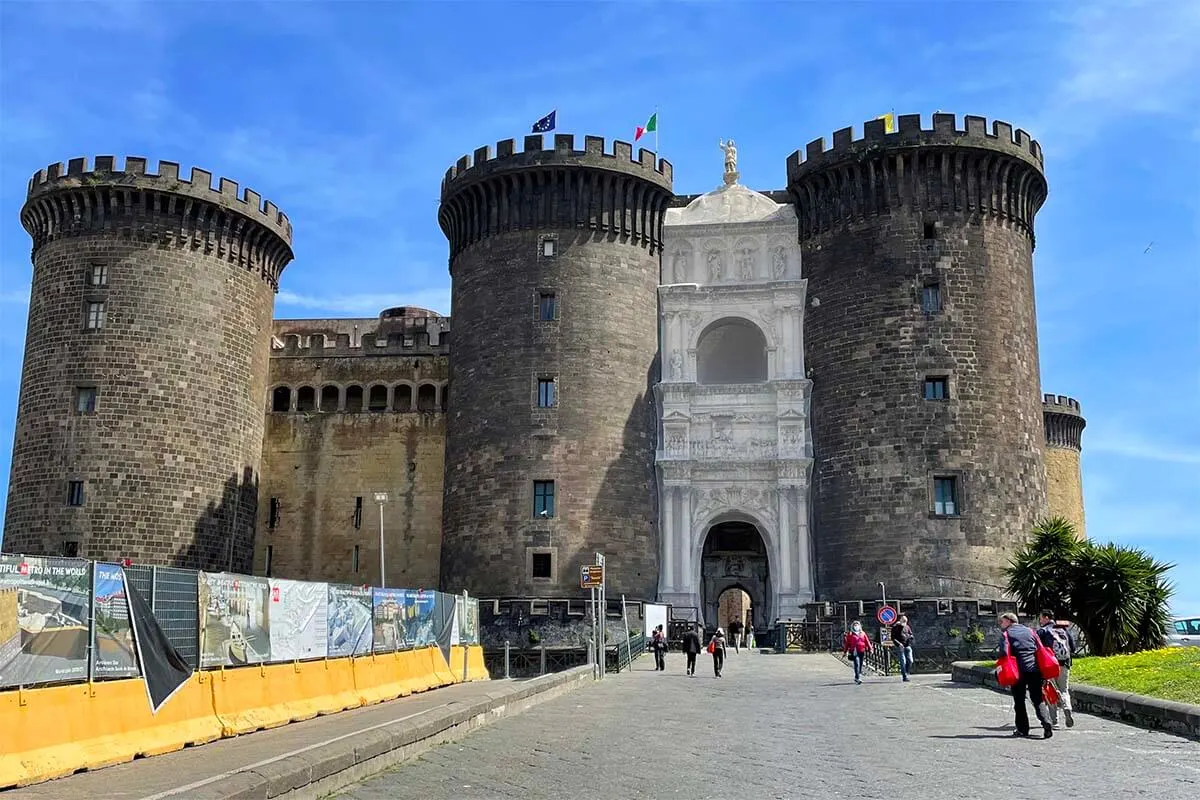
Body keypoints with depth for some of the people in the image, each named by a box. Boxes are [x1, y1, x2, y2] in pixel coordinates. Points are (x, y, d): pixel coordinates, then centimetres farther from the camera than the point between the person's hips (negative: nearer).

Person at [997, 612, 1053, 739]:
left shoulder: (1006, 633, 2)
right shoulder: (1029, 631, 15)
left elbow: (1004, 652, -11)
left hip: (1019, 671, -3)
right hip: (1035, 669, 3)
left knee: (1019, 701, 8)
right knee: (1038, 699, 6)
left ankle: (1022, 729, 9)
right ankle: (1046, 723, -15)